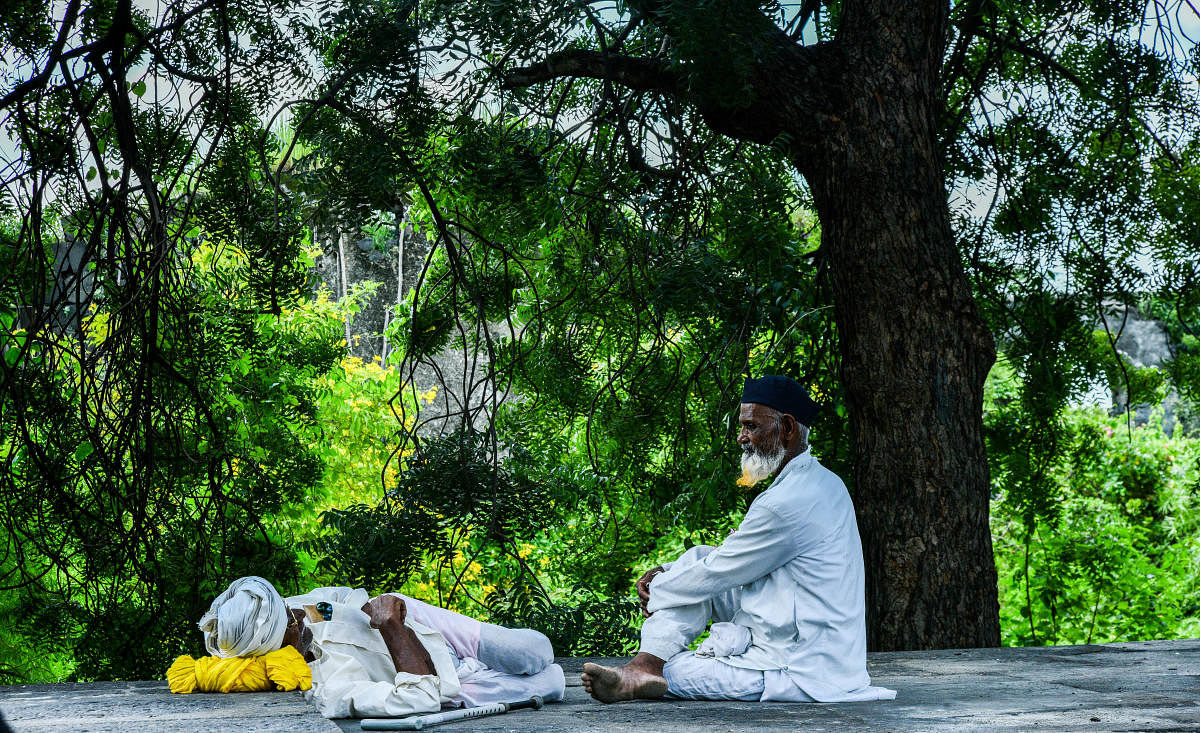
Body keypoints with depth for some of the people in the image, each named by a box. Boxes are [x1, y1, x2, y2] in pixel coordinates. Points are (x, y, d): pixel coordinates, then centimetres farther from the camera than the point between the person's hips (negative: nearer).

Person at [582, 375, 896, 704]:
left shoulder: (788, 503, -23)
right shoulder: (823, 483, 12)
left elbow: (716, 573, -13)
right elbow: (731, 559, 18)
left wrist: (657, 591, 5)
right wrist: (668, 572, 7)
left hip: (800, 674, -10)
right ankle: (644, 666, -10)